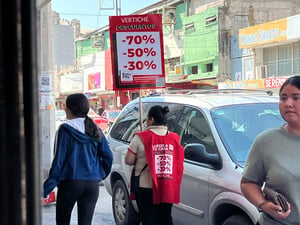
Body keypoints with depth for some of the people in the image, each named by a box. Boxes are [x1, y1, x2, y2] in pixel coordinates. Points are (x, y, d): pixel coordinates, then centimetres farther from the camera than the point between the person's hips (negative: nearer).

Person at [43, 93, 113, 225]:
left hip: (70, 182, -4)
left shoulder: (65, 130, -8)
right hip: (92, 184, 4)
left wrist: (48, 186, -9)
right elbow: (108, 156, 4)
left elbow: (59, 160, -11)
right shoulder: (95, 130, 6)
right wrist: (101, 174, 19)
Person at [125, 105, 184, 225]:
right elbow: (178, 163, 8)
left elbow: (128, 160, -7)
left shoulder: (141, 137, -10)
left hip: (146, 187, -4)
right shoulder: (174, 138, 3)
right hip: (168, 188, 4)